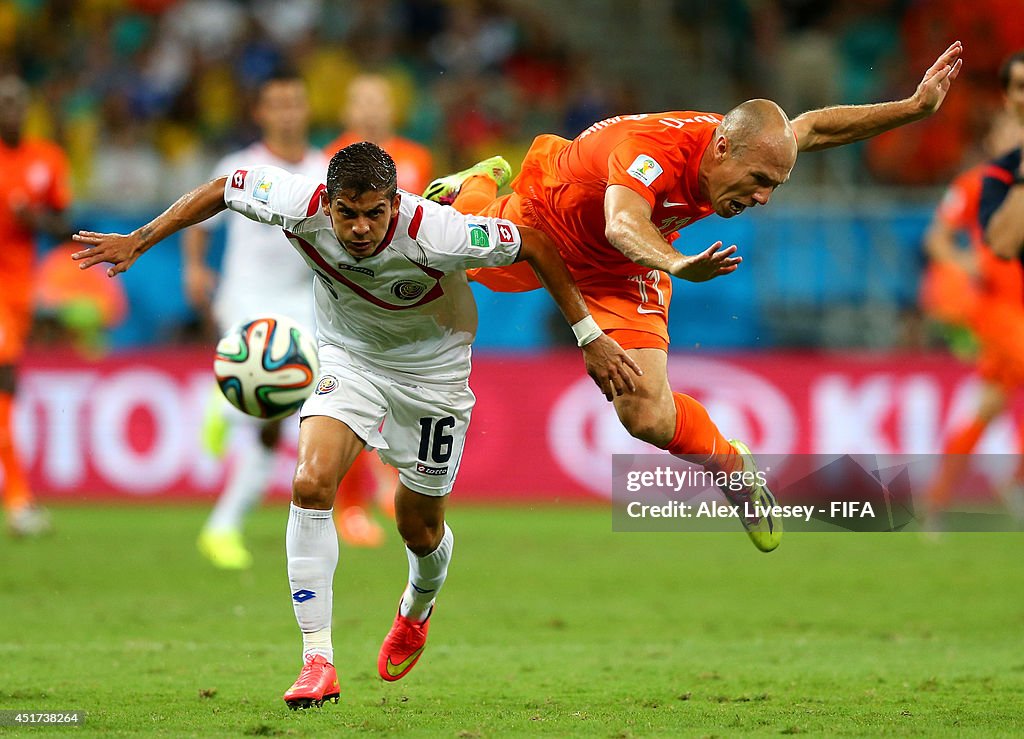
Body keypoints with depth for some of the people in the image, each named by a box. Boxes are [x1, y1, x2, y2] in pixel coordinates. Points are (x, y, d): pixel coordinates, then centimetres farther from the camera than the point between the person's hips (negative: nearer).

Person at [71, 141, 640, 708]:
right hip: (349, 359, 2)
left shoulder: (433, 233, -35)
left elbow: (535, 245, -22)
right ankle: (318, 660, -18)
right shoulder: (301, 208, -28)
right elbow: (225, 188, -9)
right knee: (311, 484, -23)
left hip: (433, 372, -2)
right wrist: (138, 241, -9)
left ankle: (417, 610, 49)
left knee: (420, 530, 10)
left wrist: (589, 336, -18)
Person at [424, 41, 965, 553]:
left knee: (649, 419, -14)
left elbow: (816, 127, -6)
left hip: (622, 275, 3)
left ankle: (733, 470, 14)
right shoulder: (651, 151, -46)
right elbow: (622, 224, -66)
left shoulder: (750, 146, -26)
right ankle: (479, 181, 60)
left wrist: (915, 108, -9)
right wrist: (675, 265, -85)